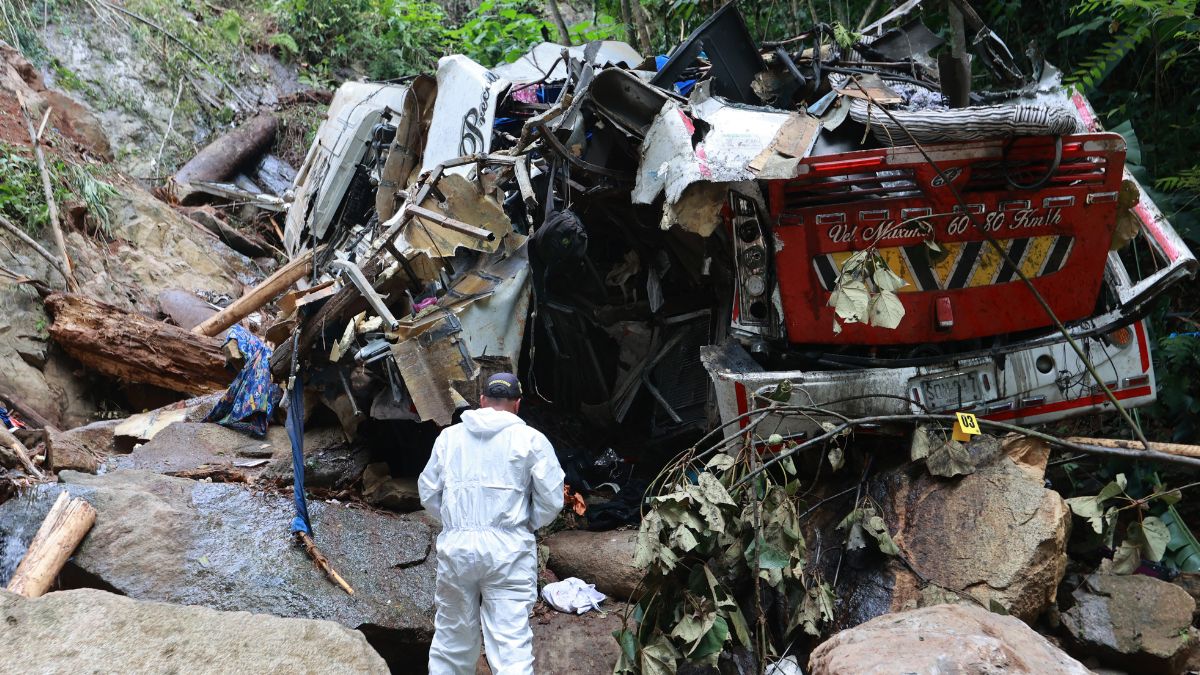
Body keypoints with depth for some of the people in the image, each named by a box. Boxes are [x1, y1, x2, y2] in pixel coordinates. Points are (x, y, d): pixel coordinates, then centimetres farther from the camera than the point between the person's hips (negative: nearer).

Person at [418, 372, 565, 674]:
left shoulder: (449, 436, 9)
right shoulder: (531, 439, 0)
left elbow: (428, 494, 12)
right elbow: (552, 501, -3)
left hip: (456, 546, 3)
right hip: (508, 548, -3)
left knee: (452, 636, 17)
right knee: (511, 642, -4)